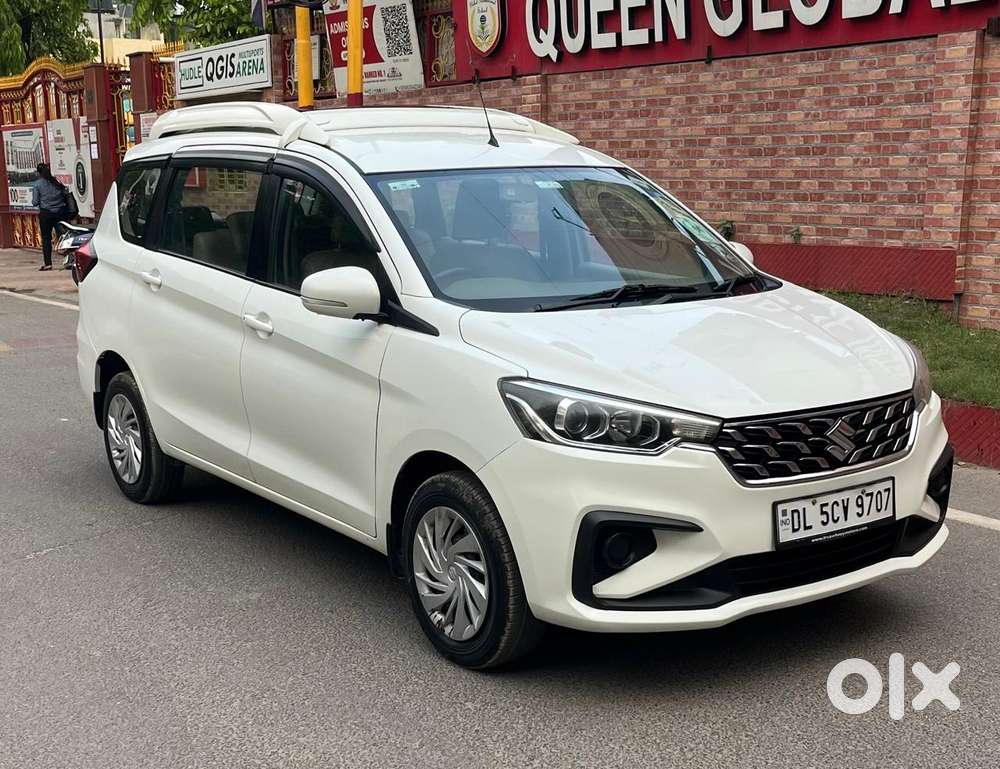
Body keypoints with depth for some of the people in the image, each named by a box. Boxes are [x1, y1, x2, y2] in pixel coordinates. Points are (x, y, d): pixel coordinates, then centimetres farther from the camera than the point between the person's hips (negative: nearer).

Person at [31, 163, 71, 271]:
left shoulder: (37, 184, -5)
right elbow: (65, 194, 5)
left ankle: (48, 263, 2)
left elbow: (35, 202, -6)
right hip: (61, 212, 3)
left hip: (46, 213, -3)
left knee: (46, 238, 4)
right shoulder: (56, 181, 3)